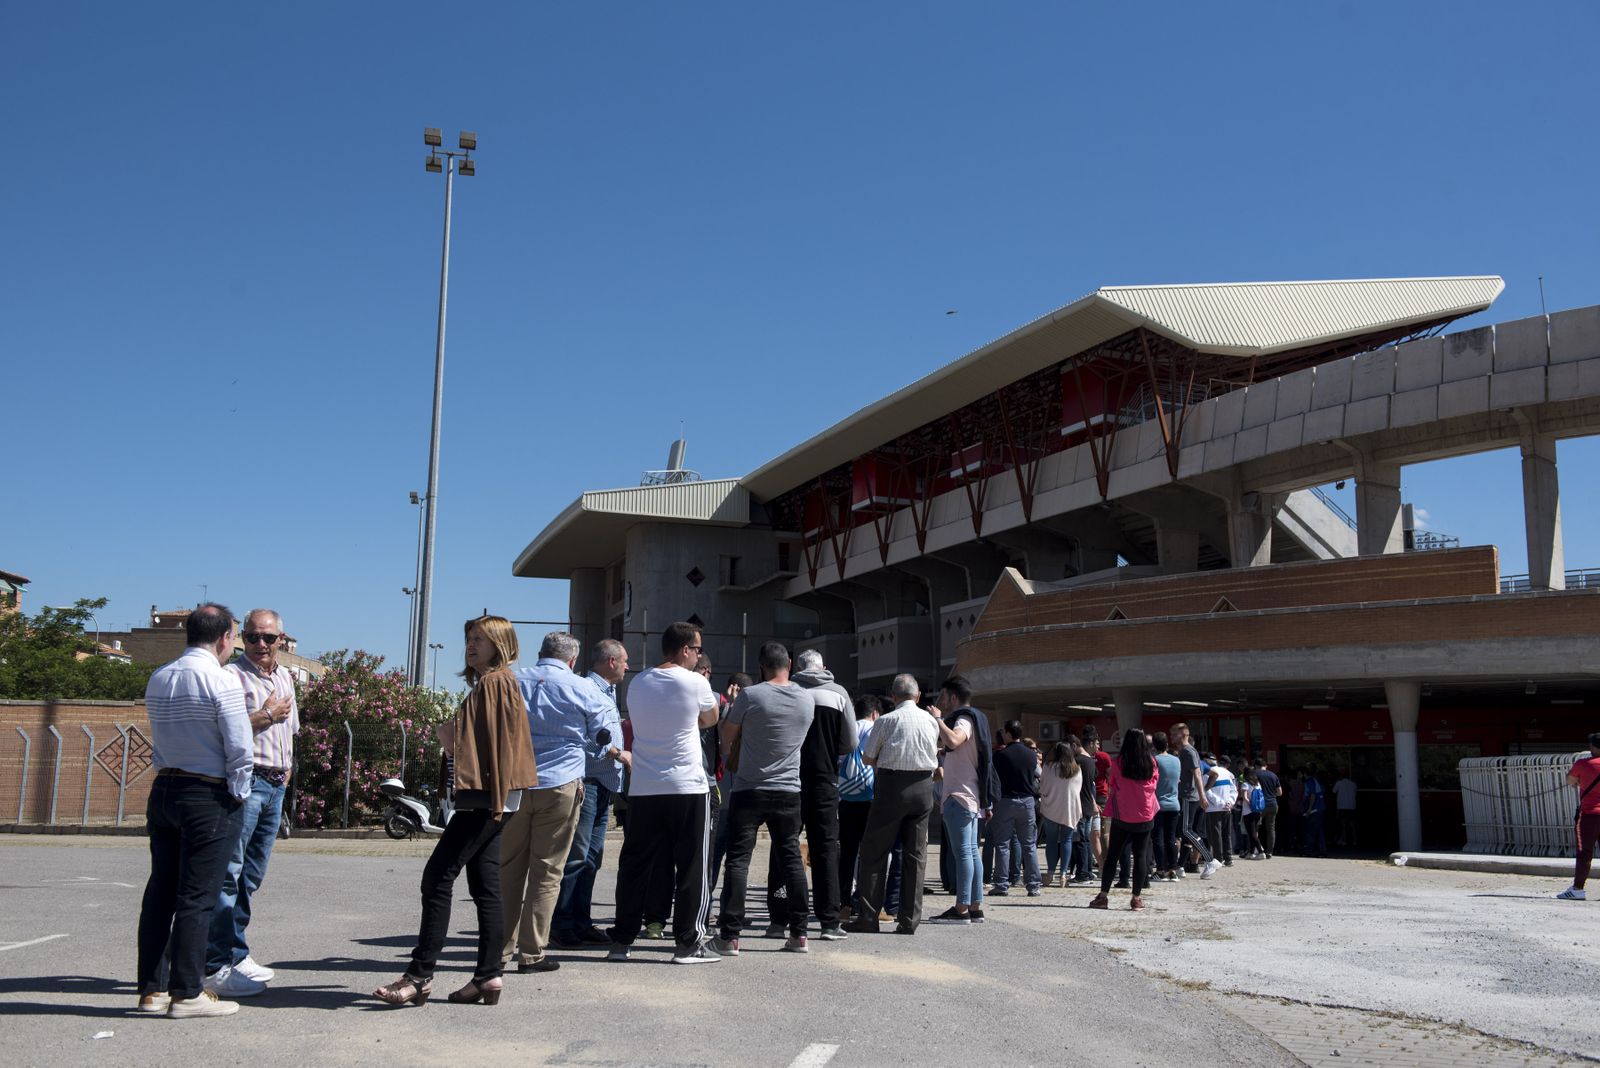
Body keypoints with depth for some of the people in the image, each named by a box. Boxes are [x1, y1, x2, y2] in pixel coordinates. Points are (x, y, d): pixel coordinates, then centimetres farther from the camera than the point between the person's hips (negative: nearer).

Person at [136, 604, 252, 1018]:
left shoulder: (158, 678, 8)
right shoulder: (222, 680, -14)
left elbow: (157, 740, 16)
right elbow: (239, 747, -15)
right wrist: (239, 794, -4)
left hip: (163, 791, 7)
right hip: (210, 797, -7)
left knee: (160, 891, 12)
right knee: (197, 896, -2)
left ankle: (152, 988, 18)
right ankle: (187, 993, 2)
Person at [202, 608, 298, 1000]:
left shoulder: (285, 677, 18)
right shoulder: (232, 674, -8)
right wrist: (267, 715, -13)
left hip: (276, 786, 8)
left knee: (251, 877, 13)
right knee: (228, 874, -9)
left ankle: (235, 955, 21)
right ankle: (217, 966, -8)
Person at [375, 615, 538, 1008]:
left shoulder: (496, 682, -9)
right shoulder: (487, 684, 21)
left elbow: (501, 739, -17)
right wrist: (454, 739, 11)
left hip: (485, 796, -10)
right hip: (489, 799, 10)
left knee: (438, 876, -10)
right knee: (484, 886, 8)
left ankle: (420, 975, -8)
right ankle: (489, 975, 10)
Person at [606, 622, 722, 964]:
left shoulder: (637, 684, 8)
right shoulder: (695, 683, -7)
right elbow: (710, 719, 10)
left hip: (643, 791, 5)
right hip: (688, 788, -4)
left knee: (634, 865, 11)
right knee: (692, 867, 4)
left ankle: (622, 940, 15)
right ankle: (688, 942, 7)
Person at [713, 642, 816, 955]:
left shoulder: (750, 696, -11)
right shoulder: (808, 699, 2)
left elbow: (727, 738, 2)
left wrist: (728, 758, 22)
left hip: (748, 791, -4)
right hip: (788, 792, 4)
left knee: (738, 860, -1)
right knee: (791, 859, 11)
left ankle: (730, 936, -3)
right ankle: (799, 934, 13)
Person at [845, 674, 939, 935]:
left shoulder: (886, 721, -5)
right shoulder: (931, 720, 5)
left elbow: (867, 758, 1)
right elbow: (934, 753, 13)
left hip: (892, 785, -3)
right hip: (924, 786, 4)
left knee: (875, 850, 5)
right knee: (916, 853, 8)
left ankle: (868, 916, 4)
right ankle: (909, 919, 8)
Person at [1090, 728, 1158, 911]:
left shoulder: (1119, 762, -7)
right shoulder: (1151, 762, -2)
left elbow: (1110, 787, 3)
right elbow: (1153, 784, 14)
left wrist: (1110, 810, 17)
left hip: (1122, 816, -1)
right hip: (1145, 816, 1)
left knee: (1112, 855, 6)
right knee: (1140, 856, 5)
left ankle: (1103, 896, 5)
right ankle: (1137, 899, 3)